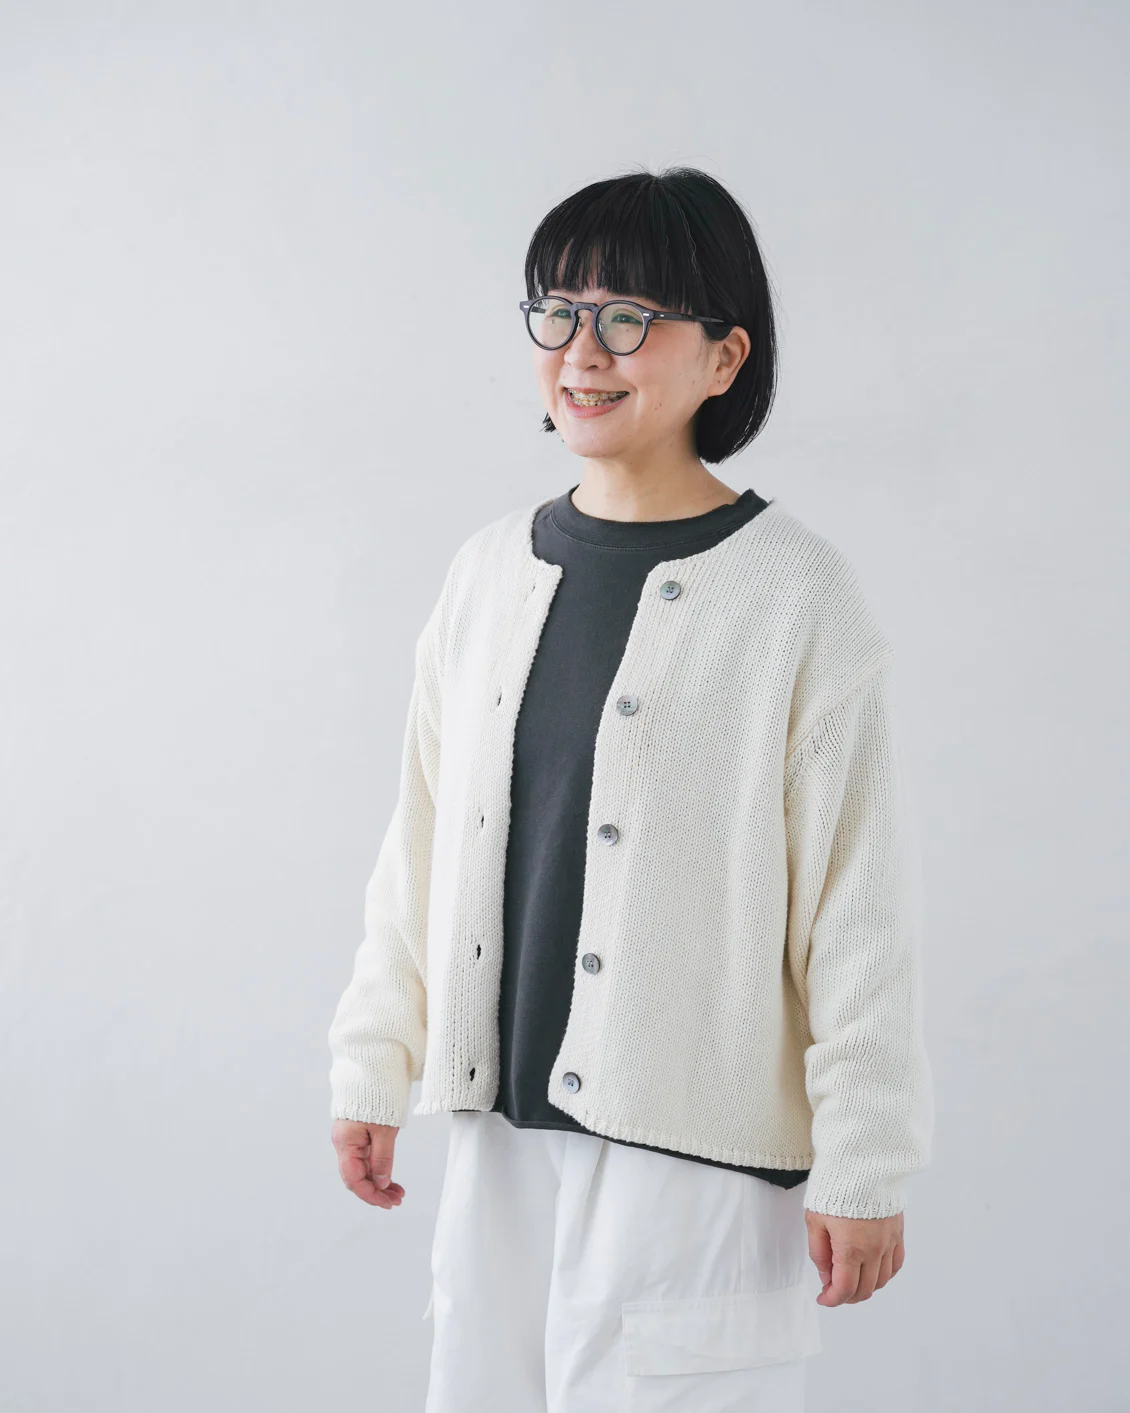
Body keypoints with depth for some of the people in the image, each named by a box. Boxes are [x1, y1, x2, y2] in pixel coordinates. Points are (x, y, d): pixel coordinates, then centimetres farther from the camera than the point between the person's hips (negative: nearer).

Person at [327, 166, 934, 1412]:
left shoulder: (797, 598, -8)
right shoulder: (490, 574, 8)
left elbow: (860, 902, -8)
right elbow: (422, 846, 14)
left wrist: (862, 1168, -8)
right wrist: (374, 1066, 14)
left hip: (696, 1142, -5)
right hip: (501, 1125, 5)